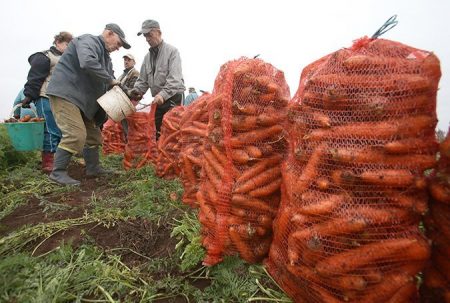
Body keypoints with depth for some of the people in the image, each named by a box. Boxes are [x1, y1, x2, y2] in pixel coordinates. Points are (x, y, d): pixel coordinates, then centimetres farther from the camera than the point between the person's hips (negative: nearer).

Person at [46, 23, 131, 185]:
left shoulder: (105, 55, 18)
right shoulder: (88, 41, -11)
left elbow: (109, 80, 17)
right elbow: (88, 63, -32)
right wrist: (110, 80, -22)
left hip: (82, 99, 10)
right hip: (65, 94, -10)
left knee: (93, 133, 11)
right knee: (76, 134, -17)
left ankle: (93, 168, 20)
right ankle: (58, 172, -6)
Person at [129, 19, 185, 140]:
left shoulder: (172, 51, -5)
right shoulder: (147, 56, 16)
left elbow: (175, 79, -18)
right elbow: (143, 80, 17)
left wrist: (163, 94, -31)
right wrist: (136, 91, -3)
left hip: (173, 99, -6)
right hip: (157, 100, 7)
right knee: (156, 132, 9)